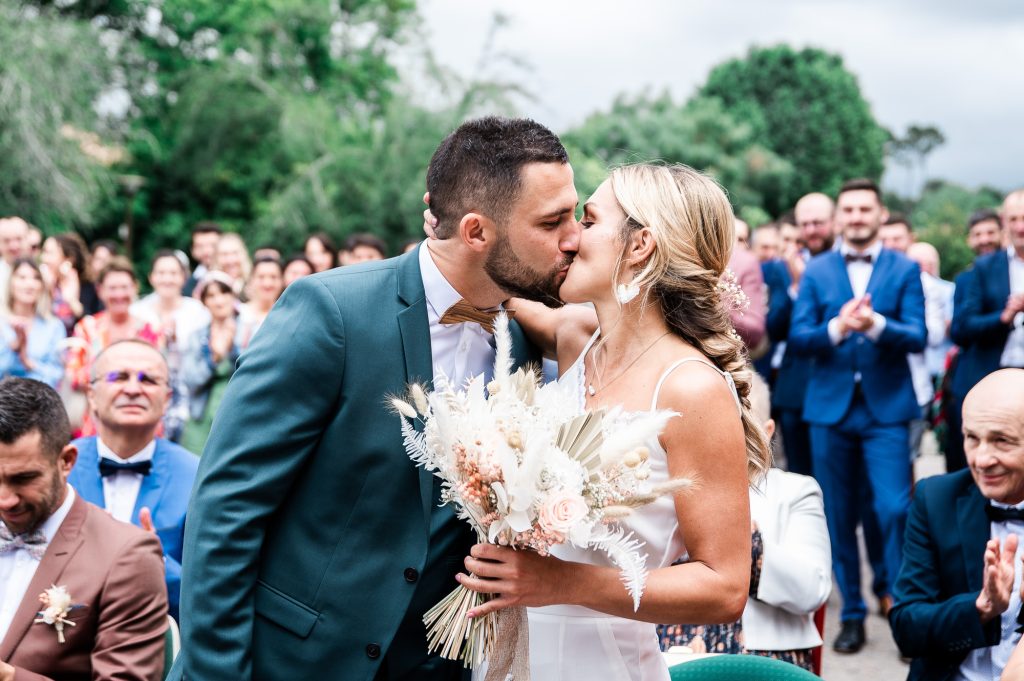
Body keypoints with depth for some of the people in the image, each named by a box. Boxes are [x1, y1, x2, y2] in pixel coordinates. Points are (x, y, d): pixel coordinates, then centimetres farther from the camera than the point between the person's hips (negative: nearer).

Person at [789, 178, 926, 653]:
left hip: (886, 407, -2)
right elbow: (798, 337, -1)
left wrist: (876, 324, -25)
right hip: (830, 407, 2)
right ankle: (852, 614, 19)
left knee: (894, 510, -11)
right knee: (839, 516, 7)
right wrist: (836, 328, -20)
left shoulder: (904, 269, 3)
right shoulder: (816, 271, 7)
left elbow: (917, 337, -6)